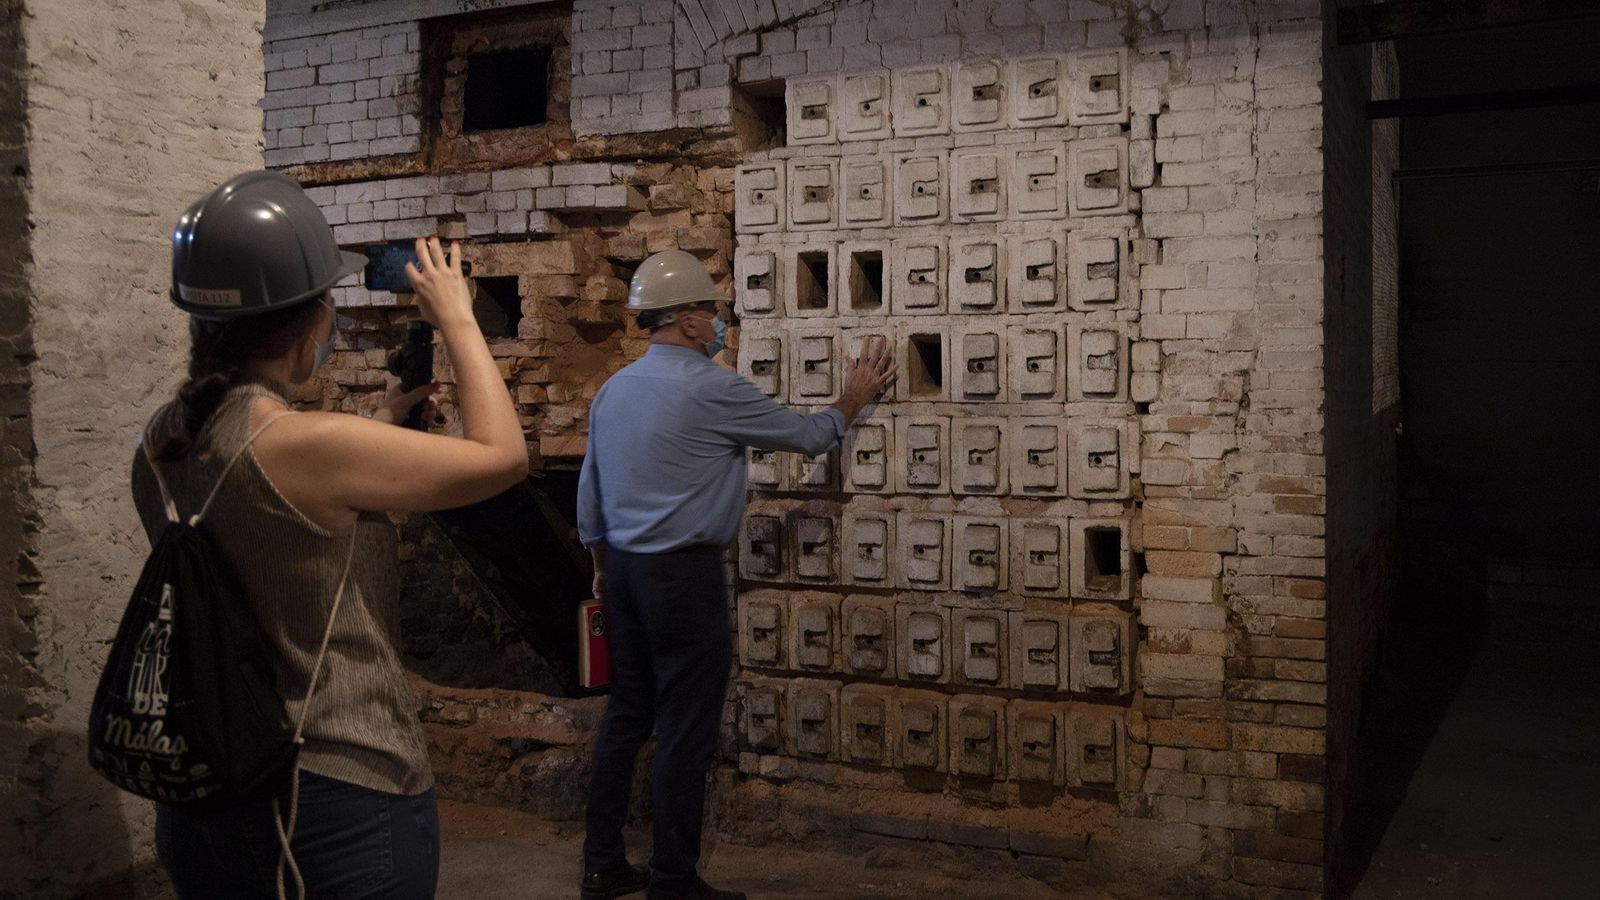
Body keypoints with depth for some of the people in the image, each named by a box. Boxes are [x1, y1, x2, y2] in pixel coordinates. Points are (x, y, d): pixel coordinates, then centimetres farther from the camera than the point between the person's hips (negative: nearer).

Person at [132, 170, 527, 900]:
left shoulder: (161, 443, -1)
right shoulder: (303, 444, -24)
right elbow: (502, 456, -13)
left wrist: (381, 421, 15)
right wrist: (457, 320, -3)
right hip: (343, 810, -7)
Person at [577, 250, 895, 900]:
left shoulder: (612, 390, 9)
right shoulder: (710, 389, -14)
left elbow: (589, 494, 15)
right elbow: (805, 436, -4)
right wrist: (852, 402, 13)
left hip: (624, 567, 8)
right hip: (683, 575, -8)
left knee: (627, 714, 14)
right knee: (686, 731, 0)